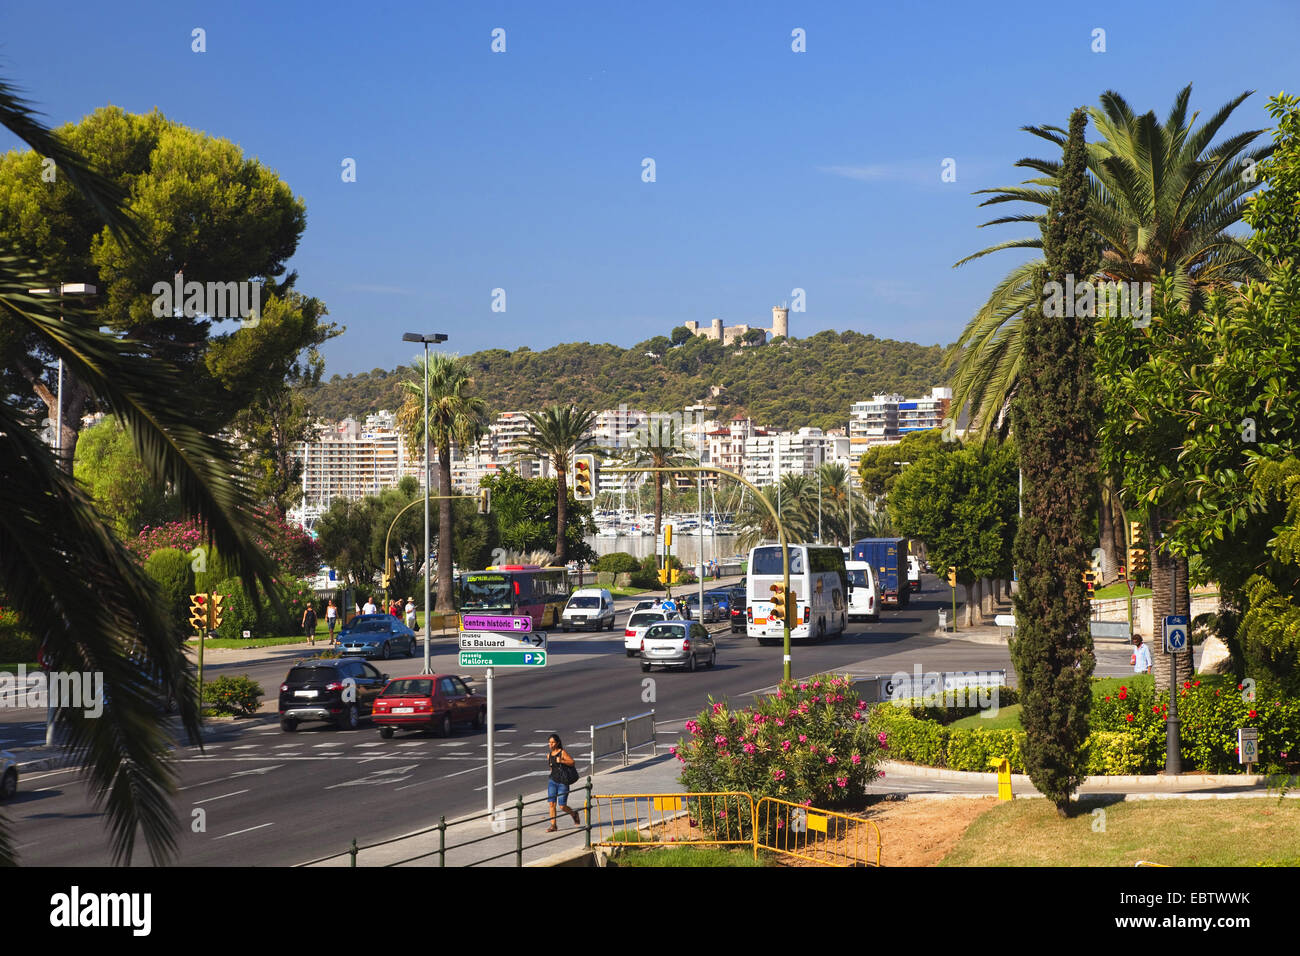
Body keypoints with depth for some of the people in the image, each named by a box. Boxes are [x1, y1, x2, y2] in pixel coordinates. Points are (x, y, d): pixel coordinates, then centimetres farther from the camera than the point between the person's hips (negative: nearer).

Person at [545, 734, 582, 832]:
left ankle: (574, 814, 27)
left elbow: (572, 762, -14)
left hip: (563, 783, -5)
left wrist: (561, 761, -25)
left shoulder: (562, 753, -8)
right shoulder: (549, 755, 10)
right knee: (551, 803, -6)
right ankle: (553, 825, -1)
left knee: (562, 806, -3)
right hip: (553, 782, 5)